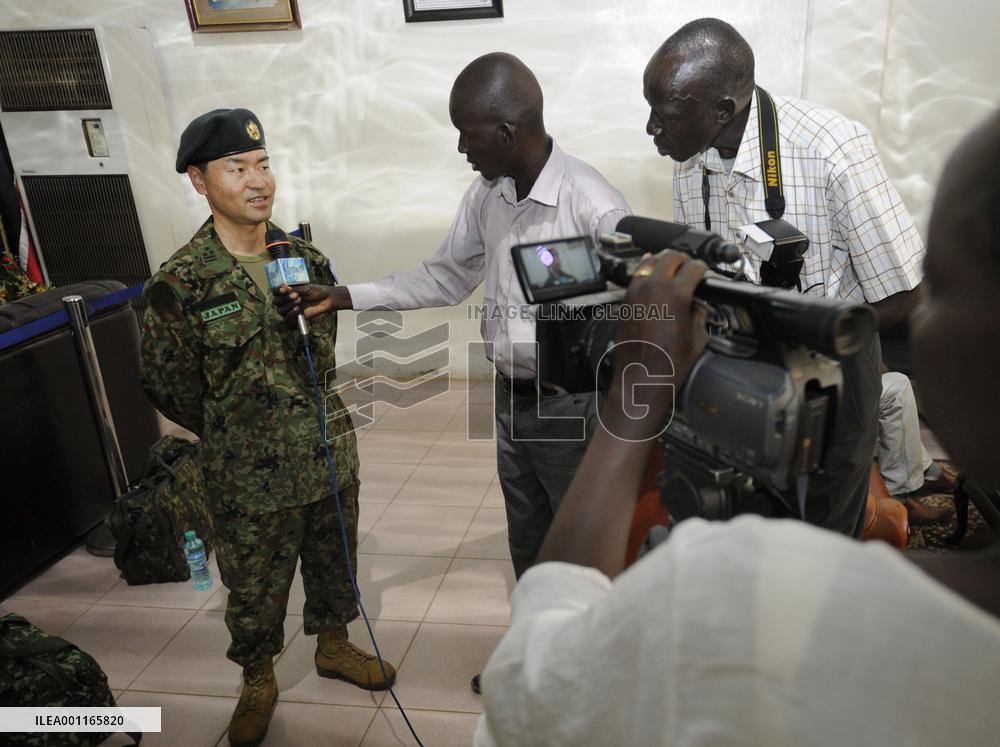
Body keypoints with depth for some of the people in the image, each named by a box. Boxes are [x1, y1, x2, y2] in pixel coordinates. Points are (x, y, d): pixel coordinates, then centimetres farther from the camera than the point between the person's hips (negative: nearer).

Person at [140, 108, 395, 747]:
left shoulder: (307, 257, -1)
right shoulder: (180, 283, -16)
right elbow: (168, 385, -7)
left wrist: (320, 423, 7)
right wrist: (232, 434, 3)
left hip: (332, 456, 4)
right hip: (251, 479, -4)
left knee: (334, 564, 22)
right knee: (254, 590, 15)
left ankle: (334, 646, 49)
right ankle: (258, 681, 42)